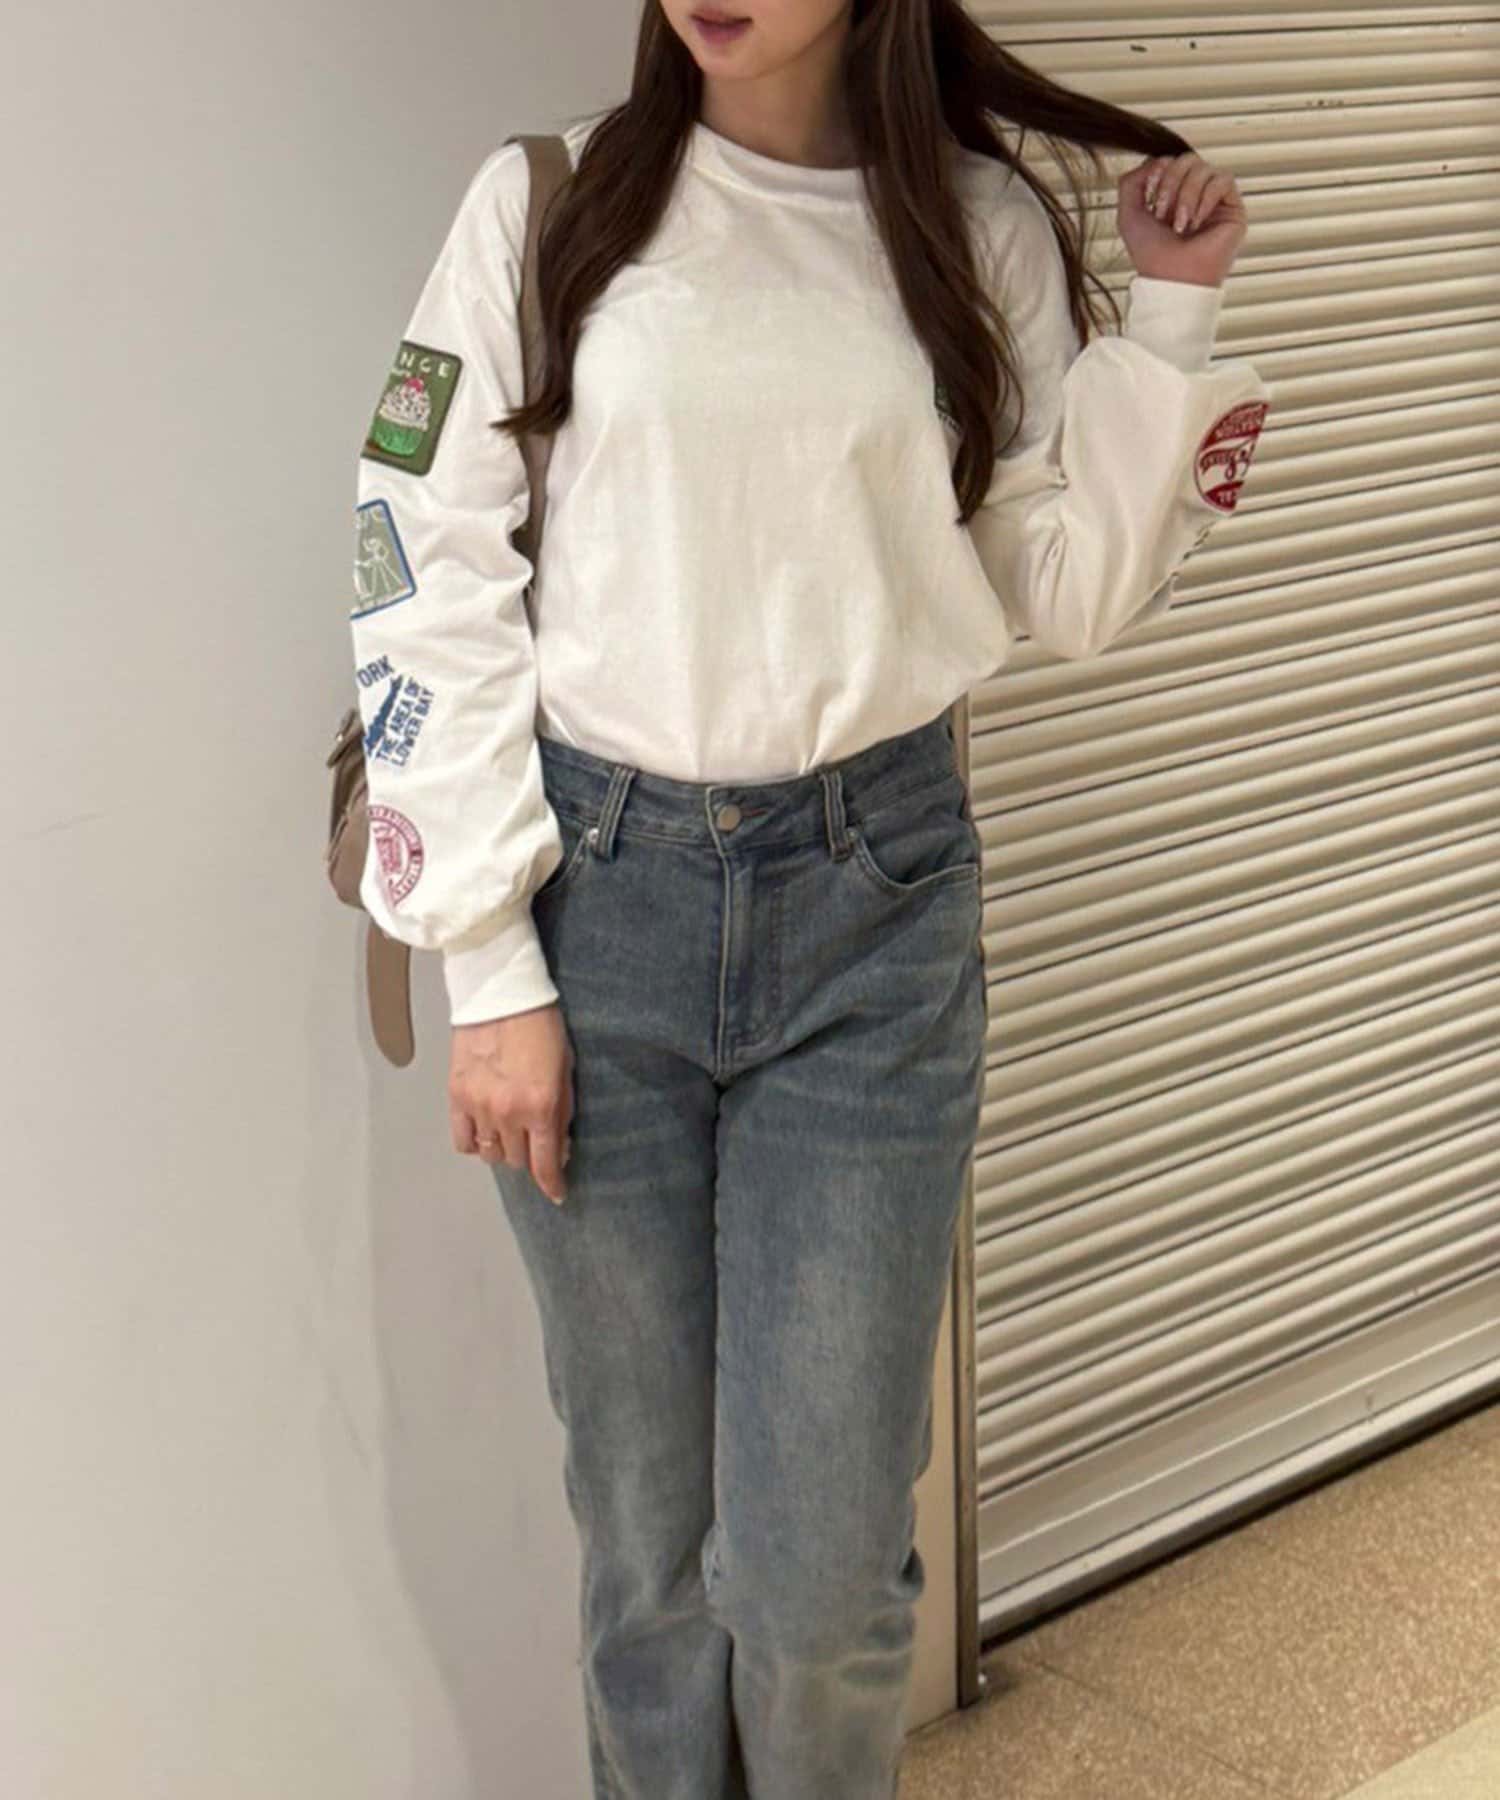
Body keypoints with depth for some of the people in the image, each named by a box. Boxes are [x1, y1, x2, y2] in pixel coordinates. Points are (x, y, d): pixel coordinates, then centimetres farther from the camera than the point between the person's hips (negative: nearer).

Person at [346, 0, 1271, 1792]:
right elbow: (432, 596, -2)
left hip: (877, 908, 1)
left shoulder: (985, 225, 5)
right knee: (648, 1521, 10)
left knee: (824, 1559, 3)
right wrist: (489, 971, -5)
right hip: (596, 897, 0)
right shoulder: (549, 204, 0)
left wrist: (1168, 316, 0)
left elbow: (1071, 597, 8)